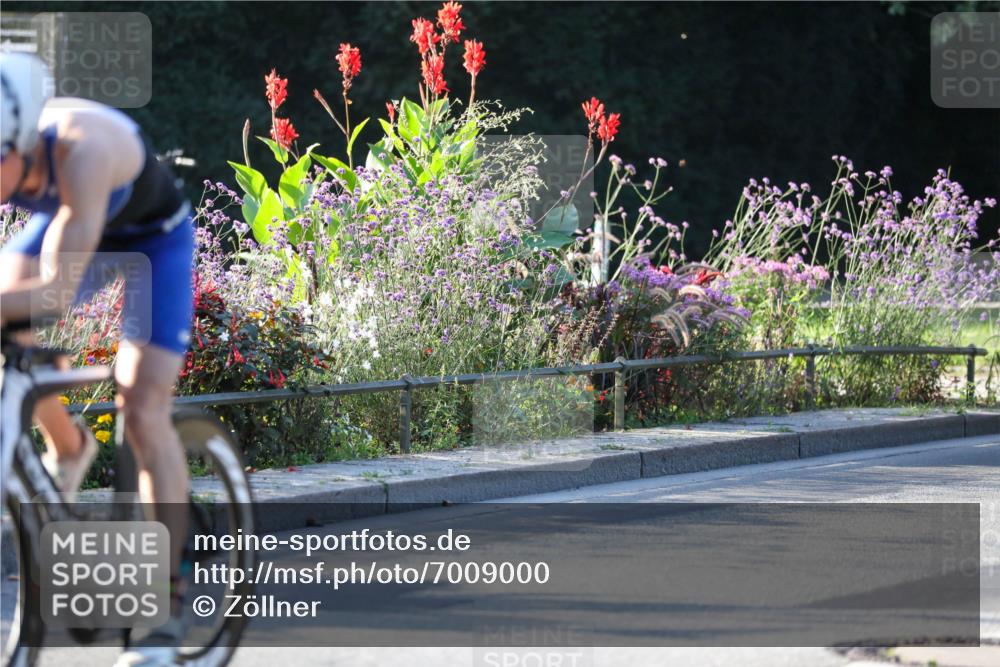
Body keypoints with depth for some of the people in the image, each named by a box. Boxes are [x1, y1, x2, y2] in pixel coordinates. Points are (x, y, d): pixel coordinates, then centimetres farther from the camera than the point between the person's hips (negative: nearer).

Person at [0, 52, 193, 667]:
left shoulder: (81, 149, -44)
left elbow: (58, 291, -50)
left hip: (155, 237, -5)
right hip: (64, 223, 5)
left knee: (143, 412, -15)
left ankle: (167, 611, -8)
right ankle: (67, 448, 12)